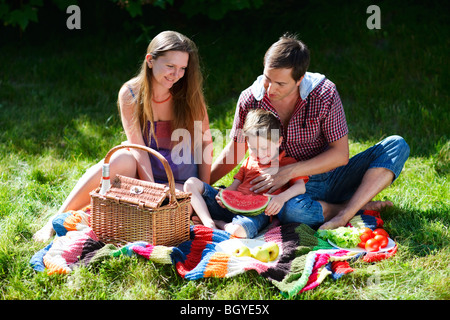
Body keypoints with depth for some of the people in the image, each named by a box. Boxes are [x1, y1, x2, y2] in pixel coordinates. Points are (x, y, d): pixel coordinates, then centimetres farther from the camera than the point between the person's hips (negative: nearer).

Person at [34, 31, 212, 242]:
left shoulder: (190, 96, -7)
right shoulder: (130, 94, -9)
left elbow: (205, 141, 1)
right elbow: (138, 148, -15)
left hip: (181, 183, 1)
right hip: (141, 175, 0)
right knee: (122, 158, -35)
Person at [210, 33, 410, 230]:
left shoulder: (324, 93, -14)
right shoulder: (249, 100, -9)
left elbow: (340, 154, -13)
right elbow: (235, 150, 5)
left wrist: (290, 171, -23)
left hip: (331, 176, 2)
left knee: (397, 146, -18)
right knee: (289, 210, -40)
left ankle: (345, 215, -32)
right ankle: (358, 207, -15)